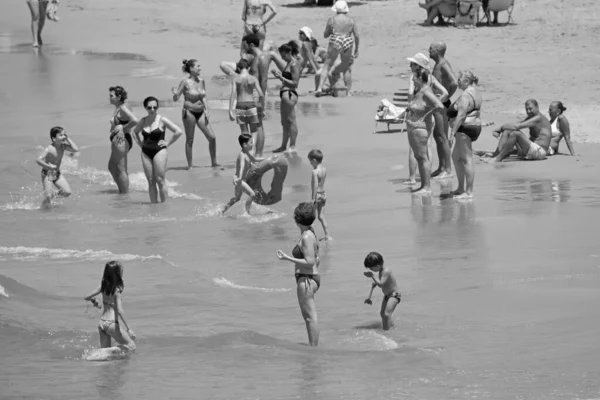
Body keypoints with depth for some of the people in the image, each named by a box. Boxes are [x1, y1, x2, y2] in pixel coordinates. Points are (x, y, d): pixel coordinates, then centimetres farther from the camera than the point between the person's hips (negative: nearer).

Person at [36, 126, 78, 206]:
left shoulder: (63, 146, -4)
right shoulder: (49, 149, -23)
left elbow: (75, 149, -13)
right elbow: (38, 160, -30)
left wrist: (68, 139, -13)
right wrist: (49, 166, -33)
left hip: (57, 174, 6)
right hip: (47, 175, -6)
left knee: (67, 192, -6)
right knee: (48, 197, -13)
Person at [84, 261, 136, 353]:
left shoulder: (103, 286, 2)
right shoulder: (117, 290, -15)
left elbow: (87, 298, 7)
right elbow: (119, 310, -22)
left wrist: (94, 301, 30)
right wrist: (128, 328, -21)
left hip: (101, 322, 7)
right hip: (111, 323, -7)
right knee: (131, 346, -1)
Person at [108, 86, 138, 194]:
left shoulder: (123, 109, -16)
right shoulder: (117, 108, 14)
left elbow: (135, 121, -28)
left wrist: (123, 128, -17)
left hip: (121, 140, -11)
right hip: (117, 141, 11)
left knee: (121, 169, -4)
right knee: (112, 167, 19)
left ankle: (125, 193, 2)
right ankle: (122, 190, 26)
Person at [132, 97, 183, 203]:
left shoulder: (162, 120, -6)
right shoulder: (143, 121, 7)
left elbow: (178, 132, -10)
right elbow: (135, 132, 28)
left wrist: (168, 143, -8)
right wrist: (140, 143, 14)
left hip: (159, 151, -5)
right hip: (146, 152, 5)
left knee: (160, 180, -7)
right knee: (151, 182, 5)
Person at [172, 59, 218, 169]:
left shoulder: (201, 81, 6)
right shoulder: (185, 82, -10)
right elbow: (175, 98, -6)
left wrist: (206, 110, 4)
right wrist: (175, 93, -27)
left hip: (200, 113, 5)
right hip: (189, 112, -5)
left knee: (212, 137, 0)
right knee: (190, 140, 2)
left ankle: (214, 162, 13)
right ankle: (190, 165, 11)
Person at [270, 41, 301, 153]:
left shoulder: (294, 64, -12)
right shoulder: (290, 64, 18)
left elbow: (295, 83, -18)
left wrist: (281, 78, -19)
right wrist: (279, 75, 10)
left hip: (289, 94, -11)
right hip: (286, 93, 11)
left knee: (291, 121, -8)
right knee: (285, 122, 16)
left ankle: (292, 146, -7)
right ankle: (283, 145, 24)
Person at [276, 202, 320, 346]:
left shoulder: (306, 237, -18)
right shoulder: (310, 233, 12)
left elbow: (310, 262, -23)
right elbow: (316, 260, 19)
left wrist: (288, 258, -23)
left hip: (306, 279, -11)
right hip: (312, 277, 11)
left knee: (310, 316, -8)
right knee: (308, 316, 17)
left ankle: (313, 347, -8)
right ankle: (313, 345, 23)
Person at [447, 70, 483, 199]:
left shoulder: (465, 96, -18)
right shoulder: (476, 93, 15)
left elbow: (461, 116, -23)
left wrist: (453, 132, -22)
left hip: (464, 129, -11)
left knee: (467, 160, -8)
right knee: (456, 157, 20)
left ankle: (469, 192, -7)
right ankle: (461, 188, 24)